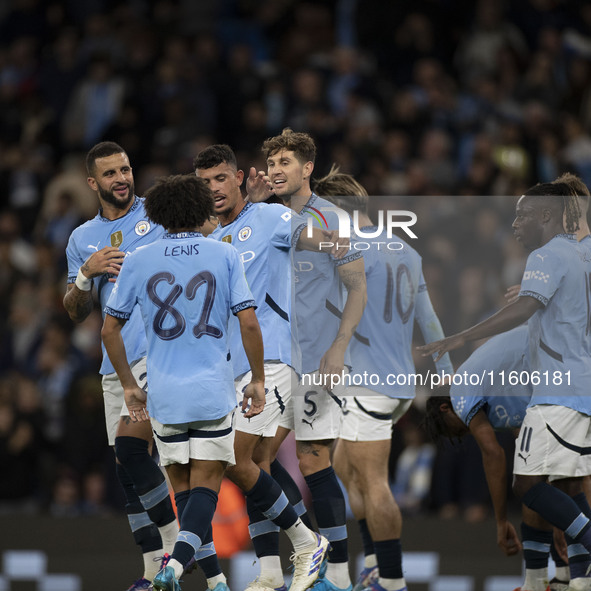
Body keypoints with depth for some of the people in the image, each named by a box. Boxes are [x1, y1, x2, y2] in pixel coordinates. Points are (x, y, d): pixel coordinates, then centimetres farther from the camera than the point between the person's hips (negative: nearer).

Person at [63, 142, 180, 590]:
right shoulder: (83, 239, 16)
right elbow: (76, 313, 15)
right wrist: (87, 274, -4)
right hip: (116, 363, 6)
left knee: (129, 448, -20)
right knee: (128, 467, 4)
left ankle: (177, 544, -10)